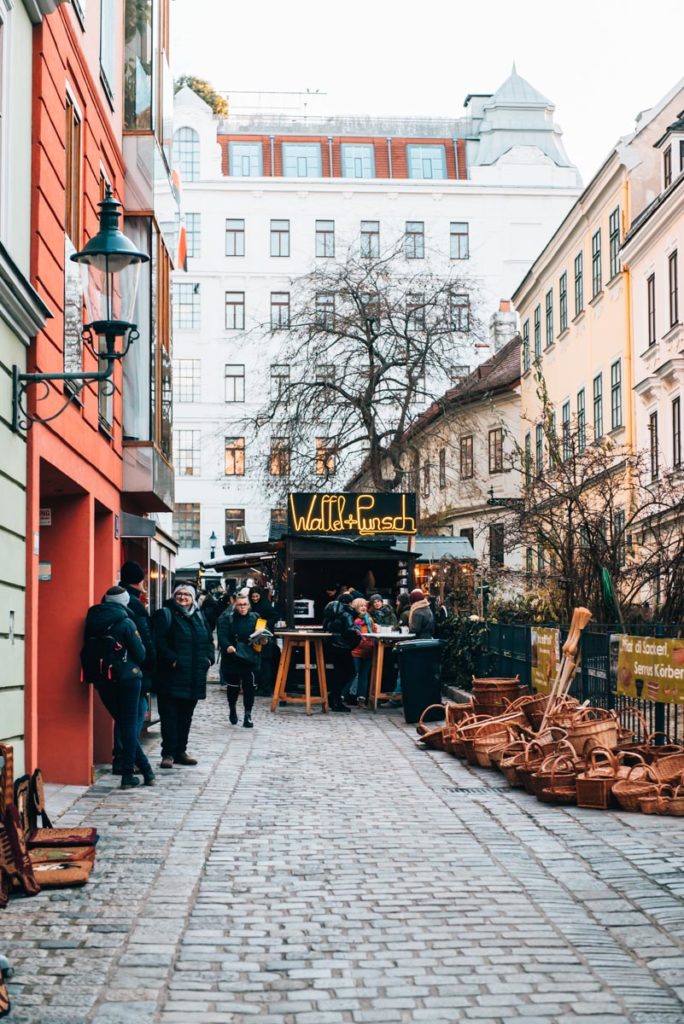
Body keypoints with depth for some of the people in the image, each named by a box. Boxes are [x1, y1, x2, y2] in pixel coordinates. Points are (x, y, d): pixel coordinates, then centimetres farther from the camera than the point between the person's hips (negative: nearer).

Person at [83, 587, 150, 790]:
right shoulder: (126, 623, -10)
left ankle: (145, 769, 16)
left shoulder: (93, 622, 4)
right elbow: (140, 654, -8)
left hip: (102, 680, 4)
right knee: (129, 725, 2)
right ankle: (127, 775, -1)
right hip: (127, 679, -4)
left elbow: (88, 652, 9)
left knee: (123, 724, 13)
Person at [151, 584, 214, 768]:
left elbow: (209, 640, 23)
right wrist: (171, 659, -20)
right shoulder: (165, 614, -4)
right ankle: (168, 753, -1)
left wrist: (208, 658, 7)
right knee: (169, 715, -5)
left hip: (194, 677, 6)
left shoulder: (198, 616, 16)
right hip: (172, 676, -6)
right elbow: (158, 641, -14)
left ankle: (180, 751, 20)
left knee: (186, 716, 12)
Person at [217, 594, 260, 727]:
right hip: (232, 658, -1)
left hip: (249, 658, 1)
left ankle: (248, 715, 3)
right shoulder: (227, 618, -4)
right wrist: (227, 646, -32)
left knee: (249, 686, -4)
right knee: (233, 685, 11)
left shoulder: (255, 618, 5)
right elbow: (222, 635, -14)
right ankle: (232, 709, 36)